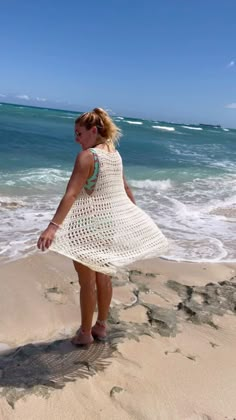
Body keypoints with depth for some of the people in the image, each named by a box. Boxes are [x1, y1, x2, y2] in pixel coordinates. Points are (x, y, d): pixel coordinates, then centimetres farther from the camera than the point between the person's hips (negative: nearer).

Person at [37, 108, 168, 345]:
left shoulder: (87, 156, -18)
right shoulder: (115, 154, 6)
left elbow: (71, 194, -31)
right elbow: (125, 189, 16)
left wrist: (53, 226, -38)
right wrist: (136, 215, 28)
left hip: (89, 226, -7)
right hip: (111, 223, 8)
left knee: (87, 281, 8)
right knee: (104, 277, 18)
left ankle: (85, 332, 24)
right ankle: (101, 326, 34)